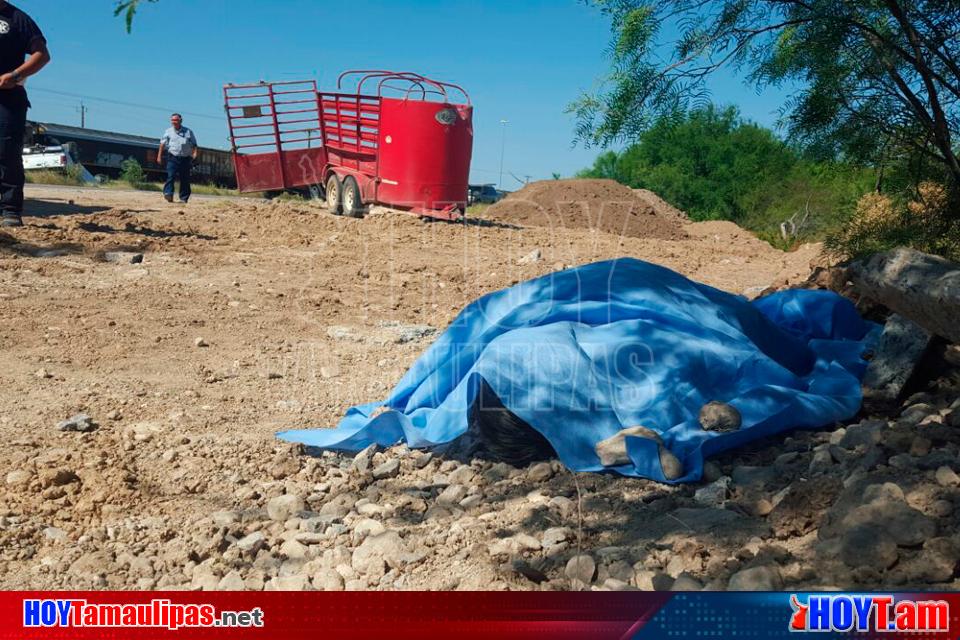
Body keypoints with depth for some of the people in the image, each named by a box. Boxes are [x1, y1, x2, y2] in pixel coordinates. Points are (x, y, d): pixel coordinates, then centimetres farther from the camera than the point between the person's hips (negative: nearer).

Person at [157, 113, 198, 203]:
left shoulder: (188, 132, 12)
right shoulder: (168, 132, 13)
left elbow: (194, 144, 10)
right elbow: (162, 144, 10)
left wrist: (194, 153, -8)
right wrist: (159, 155, 3)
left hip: (185, 158, 1)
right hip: (173, 158, -1)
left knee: (185, 179, 2)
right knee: (171, 176, -18)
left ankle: (184, 198, 8)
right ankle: (168, 193, -27)